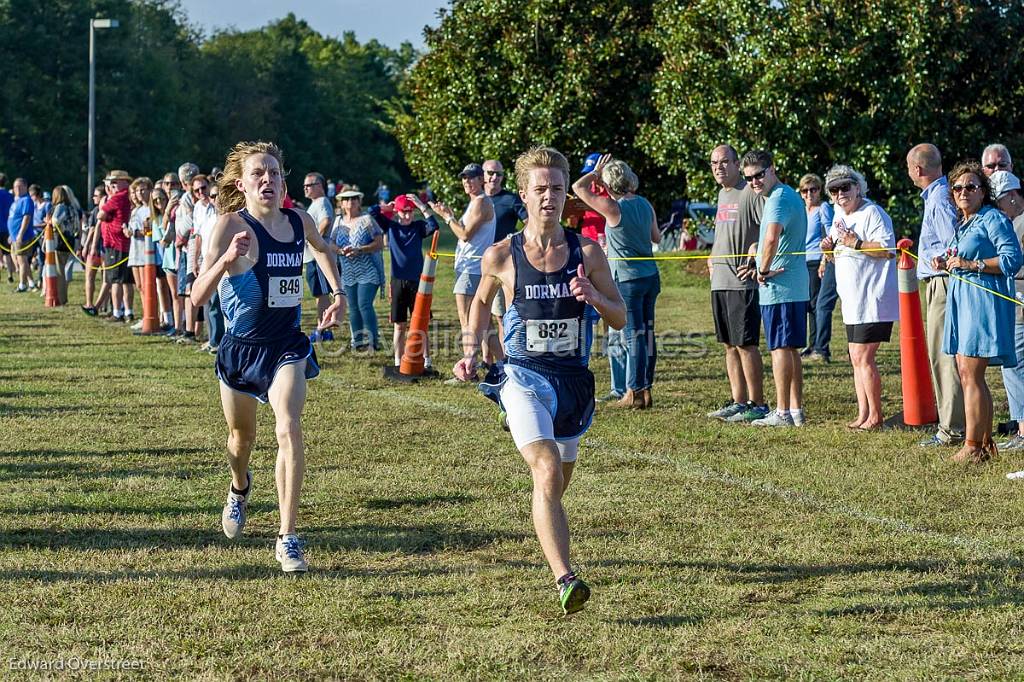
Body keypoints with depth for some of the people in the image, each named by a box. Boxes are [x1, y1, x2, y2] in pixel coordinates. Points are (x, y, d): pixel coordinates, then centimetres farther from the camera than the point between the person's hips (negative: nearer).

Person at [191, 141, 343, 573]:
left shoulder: (299, 222, -3)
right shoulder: (231, 225, -16)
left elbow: (322, 249, 25)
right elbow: (197, 298, -24)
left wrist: (337, 293, 17)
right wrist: (225, 259, -39)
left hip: (287, 346, 1)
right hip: (241, 346, -1)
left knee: (289, 429, -22)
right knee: (241, 437, 20)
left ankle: (288, 539, -19)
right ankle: (240, 489, 56)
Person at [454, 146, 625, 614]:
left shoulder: (587, 253, -1)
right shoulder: (501, 256, -3)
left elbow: (620, 318, 5)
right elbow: (481, 302, 17)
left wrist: (592, 296, -15)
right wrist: (471, 350, 4)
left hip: (573, 379, 3)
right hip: (524, 378, -3)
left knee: (558, 482, 18)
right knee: (547, 473, -24)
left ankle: (550, 541, 53)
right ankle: (565, 580, -31)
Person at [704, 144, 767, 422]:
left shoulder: (750, 193, -11)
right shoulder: (722, 194, 18)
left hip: (742, 281, -9)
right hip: (719, 281, 9)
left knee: (745, 344, -8)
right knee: (730, 344, 11)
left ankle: (757, 404, -4)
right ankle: (737, 403, 16)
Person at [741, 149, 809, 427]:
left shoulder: (779, 199, -16)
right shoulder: (788, 195, 18)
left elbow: (771, 239, -32)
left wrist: (763, 271, -19)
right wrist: (759, 266, 16)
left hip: (778, 287, -10)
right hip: (796, 286, 10)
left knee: (780, 348, -6)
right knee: (790, 349, 13)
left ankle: (782, 412, -4)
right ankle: (796, 409, 16)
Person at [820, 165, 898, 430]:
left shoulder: (872, 213, -12)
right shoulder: (840, 215, 16)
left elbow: (888, 249, -21)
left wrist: (855, 242, -24)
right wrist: (831, 246, 5)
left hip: (873, 298, -10)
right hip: (853, 300, 10)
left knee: (863, 358, -10)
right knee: (857, 359, 10)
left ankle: (875, 416, -4)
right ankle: (863, 415, 15)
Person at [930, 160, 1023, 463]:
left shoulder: (993, 219, -9)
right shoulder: (963, 224, 19)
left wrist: (970, 264, -20)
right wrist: (946, 265, 10)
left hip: (983, 300, -10)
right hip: (961, 301, 10)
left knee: (970, 376, -11)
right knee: (968, 375, 10)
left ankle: (972, 447, -8)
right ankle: (985, 442, 15)